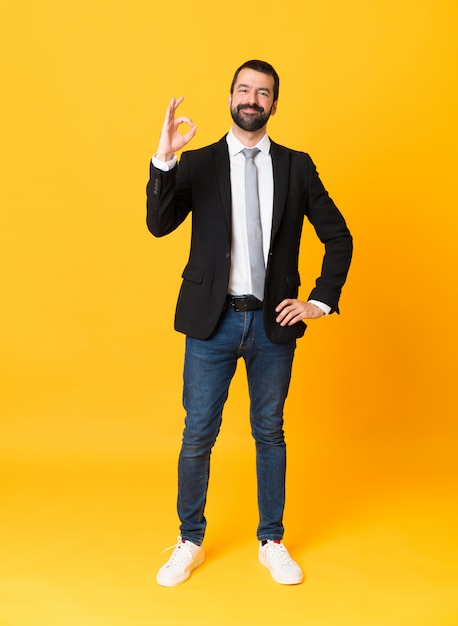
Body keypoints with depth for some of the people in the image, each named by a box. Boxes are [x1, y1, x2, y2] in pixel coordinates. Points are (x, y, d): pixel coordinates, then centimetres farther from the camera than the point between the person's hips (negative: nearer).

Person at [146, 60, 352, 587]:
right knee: (198, 435, 6)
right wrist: (163, 159, -25)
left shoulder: (297, 166, 4)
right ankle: (190, 544, 26)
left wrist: (320, 302, 1)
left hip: (274, 323, 1)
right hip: (213, 321, -1)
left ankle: (272, 543, 29)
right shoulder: (197, 163, 2)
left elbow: (338, 237, 8)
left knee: (270, 432, 13)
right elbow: (159, 225, -12)